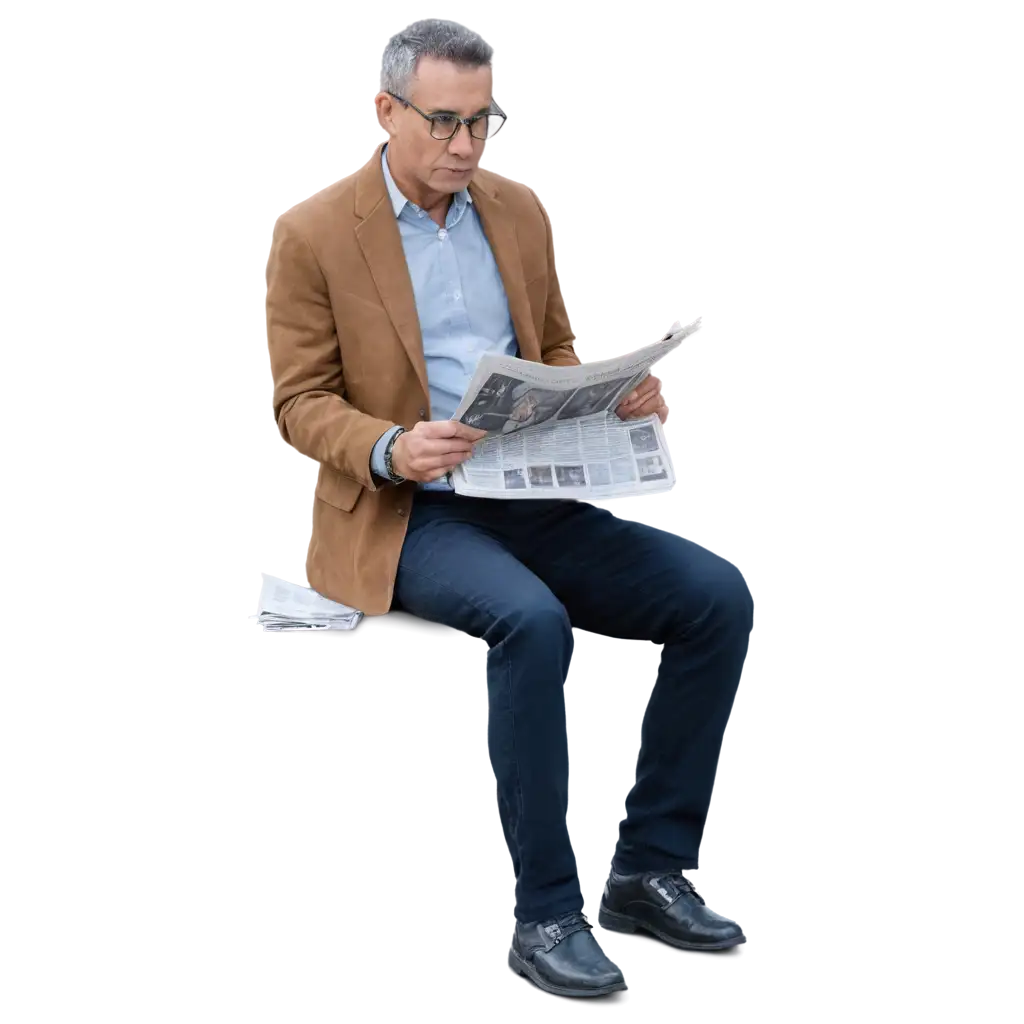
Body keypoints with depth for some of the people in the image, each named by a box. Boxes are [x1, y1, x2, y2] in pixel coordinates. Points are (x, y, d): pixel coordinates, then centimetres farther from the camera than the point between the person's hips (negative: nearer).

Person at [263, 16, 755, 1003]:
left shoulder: (520, 210, 13)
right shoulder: (313, 232, -3)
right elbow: (299, 402, -4)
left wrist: (615, 393, -3)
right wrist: (392, 449, -23)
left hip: (532, 495, 6)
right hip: (402, 515, -5)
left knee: (717, 594, -15)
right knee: (530, 619, -36)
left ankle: (650, 866, -3)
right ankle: (544, 911, -22)